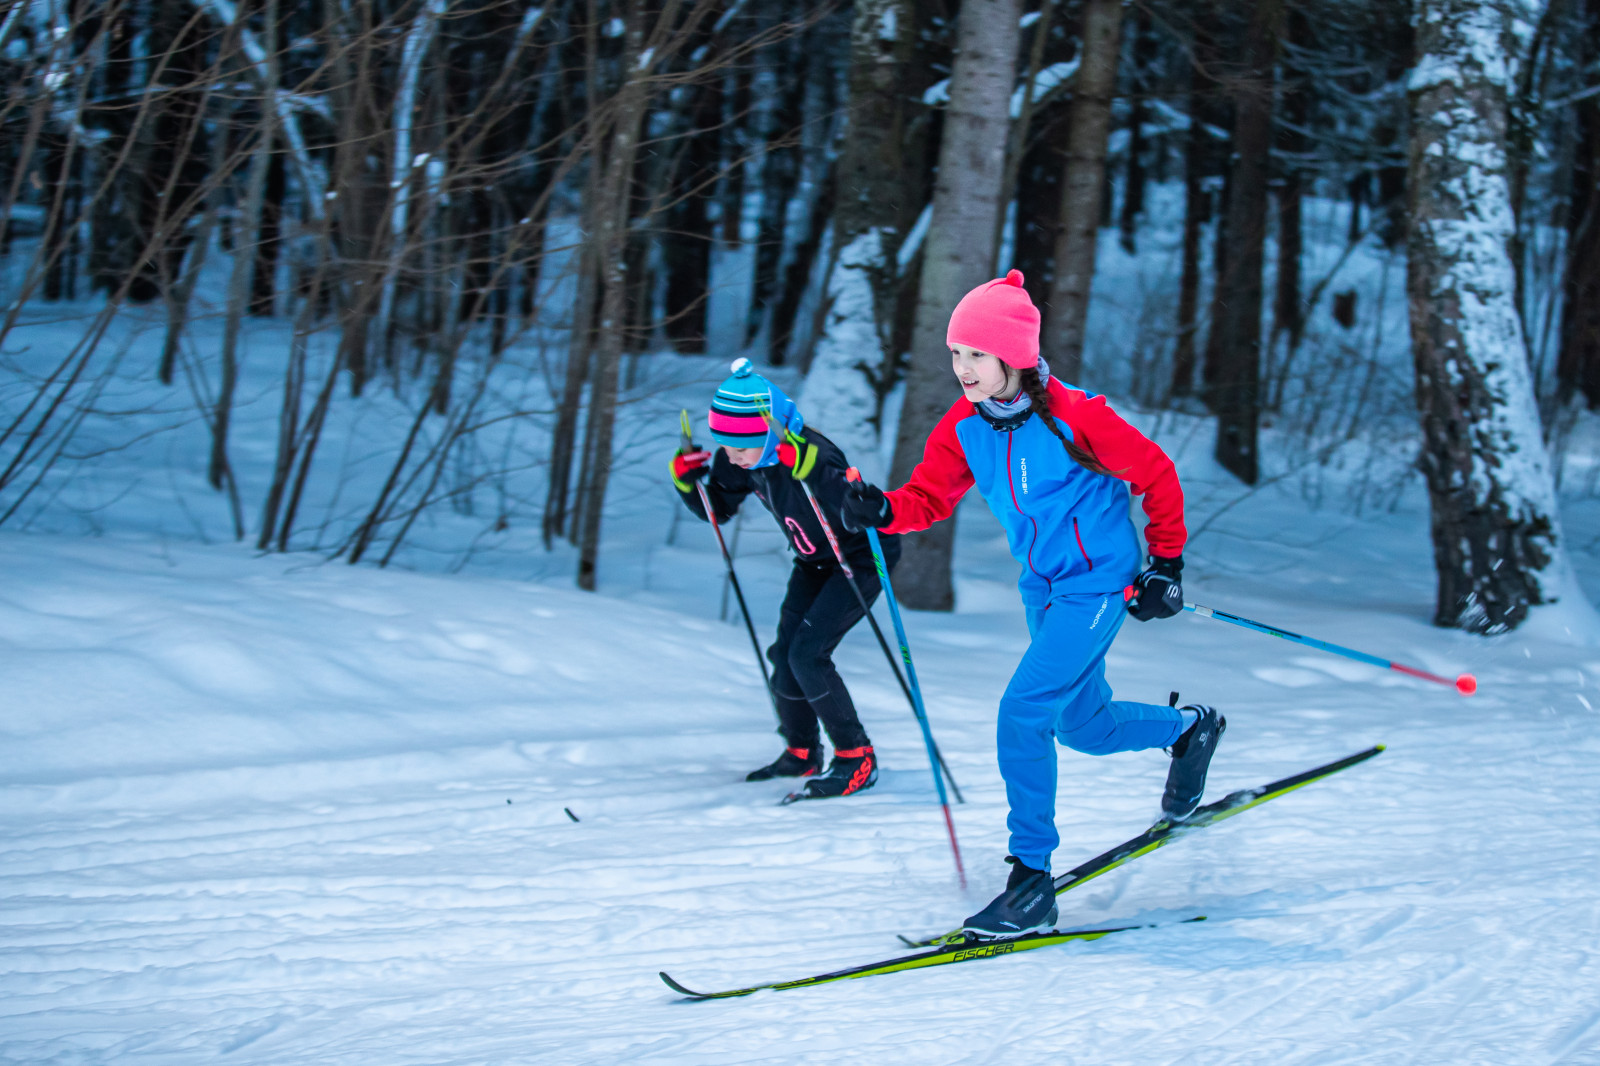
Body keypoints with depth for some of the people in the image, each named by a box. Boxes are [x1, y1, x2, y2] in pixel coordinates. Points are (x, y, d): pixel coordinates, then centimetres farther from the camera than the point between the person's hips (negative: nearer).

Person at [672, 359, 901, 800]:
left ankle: (857, 760, -4)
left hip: (863, 556, -8)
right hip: (814, 561, 8)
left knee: (808, 655, -16)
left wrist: (804, 465, -58)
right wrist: (688, 479, -15)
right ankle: (801, 752, 24)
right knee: (784, 652, 3)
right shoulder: (741, 458, -13)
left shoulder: (810, 453, -36)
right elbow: (717, 508, 5)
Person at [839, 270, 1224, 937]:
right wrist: (882, 510, -28)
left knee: (1022, 714, -19)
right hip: (1041, 588, 7)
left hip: (1096, 585, -7)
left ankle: (1032, 881, -11)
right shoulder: (964, 426, -5)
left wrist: (1166, 565, -3)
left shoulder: (1073, 416, -22)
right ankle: (1190, 728, 50)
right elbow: (930, 495, -5)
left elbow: (1155, 474, -10)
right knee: (1082, 725, 20)